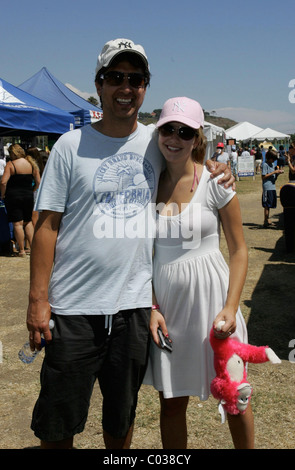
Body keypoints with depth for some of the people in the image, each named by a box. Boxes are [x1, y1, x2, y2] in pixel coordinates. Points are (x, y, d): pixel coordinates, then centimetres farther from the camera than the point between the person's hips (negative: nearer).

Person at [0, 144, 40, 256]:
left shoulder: (10, 164, -10)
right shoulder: (32, 164, 2)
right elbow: (38, 183, 3)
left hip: (13, 197, -4)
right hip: (28, 196, 4)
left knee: (17, 224, 1)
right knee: (28, 222, 18)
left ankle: (22, 250, 3)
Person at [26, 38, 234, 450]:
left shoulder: (156, 142, 5)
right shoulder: (71, 145, -4)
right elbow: (47, 225, -5)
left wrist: (213, 168, 2)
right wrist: (38, 299, -10)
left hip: (136, 303, 3)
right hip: (75, 307, -2)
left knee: (122, 416, 19)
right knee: (57, 424, 6)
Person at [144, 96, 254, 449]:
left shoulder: (215, 183, -6)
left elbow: (239, 250, -3)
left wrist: (230, 308, -14)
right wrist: (152, 307, -3)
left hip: (209, 294, -2)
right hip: (165, 297, 3)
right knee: (171, 401, 13)